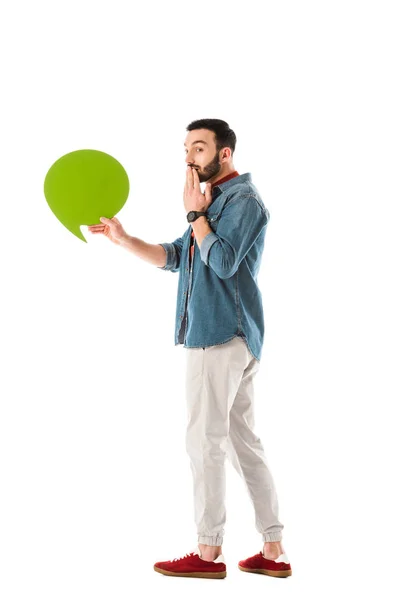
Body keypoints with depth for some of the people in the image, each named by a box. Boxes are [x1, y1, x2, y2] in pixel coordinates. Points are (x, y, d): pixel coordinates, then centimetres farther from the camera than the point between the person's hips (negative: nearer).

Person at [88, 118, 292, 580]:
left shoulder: (243, 200, -8)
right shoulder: (215, 201, 22)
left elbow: (222, 262, -20)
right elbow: (172, 257, 18)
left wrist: (195, 212, -10)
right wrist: (122, 239, 6)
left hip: (221, 335, -10)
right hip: (224, 335, 10)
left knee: (205, 441, -6)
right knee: (241, 441, 9)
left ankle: (208, 553, 0)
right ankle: (273, 551, 13)